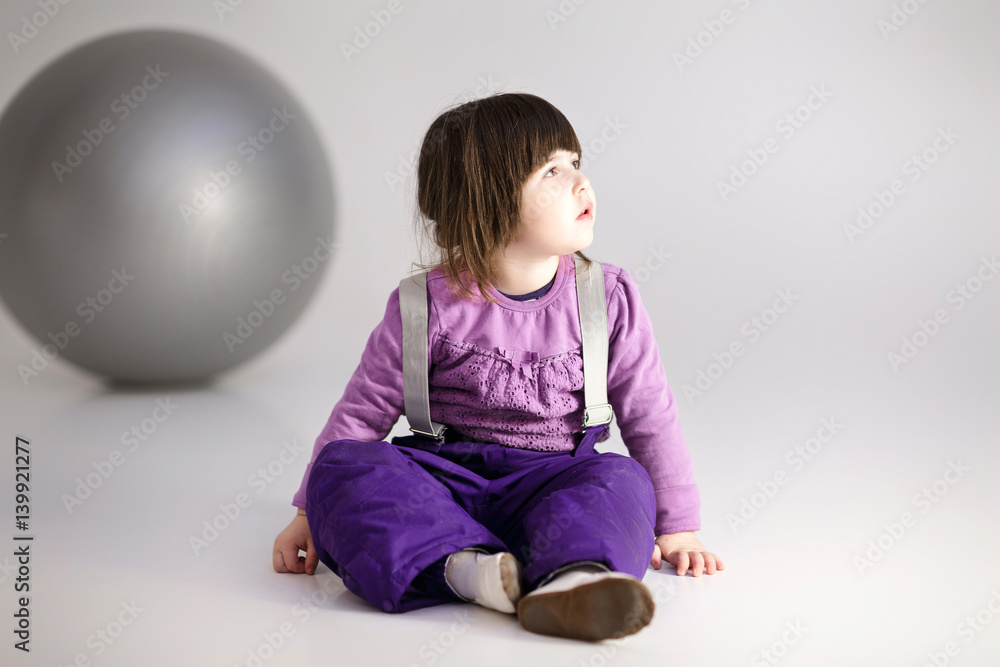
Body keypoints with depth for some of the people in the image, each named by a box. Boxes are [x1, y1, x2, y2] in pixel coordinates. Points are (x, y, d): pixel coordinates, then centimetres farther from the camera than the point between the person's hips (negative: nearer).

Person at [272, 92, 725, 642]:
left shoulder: (608, 298, -1)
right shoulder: (430, 307, -5)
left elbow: (649, 415, 6)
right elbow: (363, 411, 3)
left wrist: (677, 525, 4)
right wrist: (310, 515, 2)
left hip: (552, 479, 1)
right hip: (445, 473, 0)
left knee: (622, 482, -30)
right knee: (341, 466, -27)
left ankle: (570, 581, -59)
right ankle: (464, 565, -45)